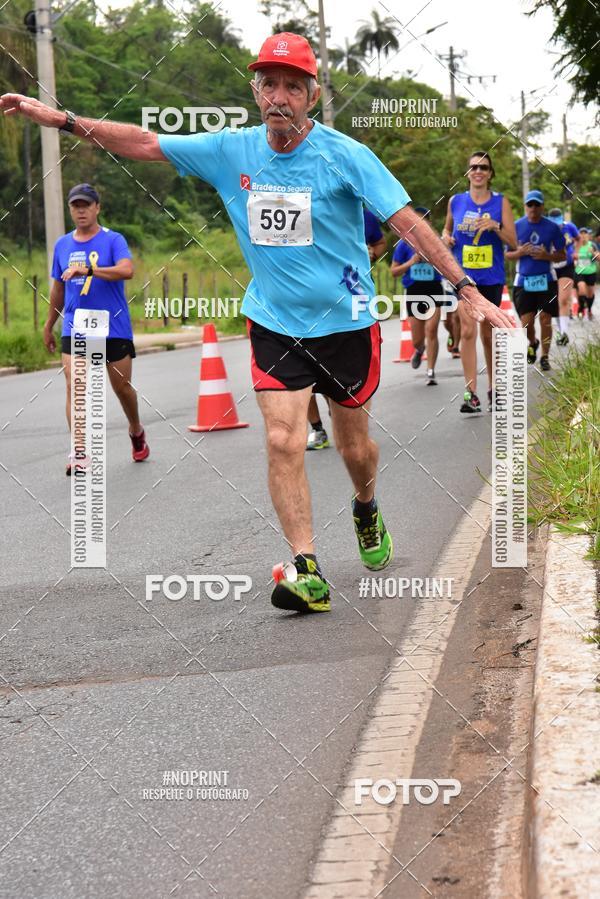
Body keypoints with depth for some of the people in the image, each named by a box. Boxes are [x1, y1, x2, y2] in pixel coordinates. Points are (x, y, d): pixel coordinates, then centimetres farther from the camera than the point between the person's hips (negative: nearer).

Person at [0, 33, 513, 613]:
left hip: (343, 322, -2)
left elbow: (408, 223, -15)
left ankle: (366, 511, 46)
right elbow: (143, 143, 2)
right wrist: (58, 118, -3)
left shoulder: (345, 156, -14)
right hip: (274, 324, 2)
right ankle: (307, 573, -11)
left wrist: (465, 289, -20)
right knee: (283, 442, -13)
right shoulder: (231, 152, -4)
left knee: (354, 445, 12)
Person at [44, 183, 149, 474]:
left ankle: (136, 432, 38)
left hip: (114, 328, -2)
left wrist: (88, 269, -34)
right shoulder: (62, 244, 10)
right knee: (74, 387, -13)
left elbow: (127, 270, -23)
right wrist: (49, 325, 25)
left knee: (122, 387, 10)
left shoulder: (113, 240, -4)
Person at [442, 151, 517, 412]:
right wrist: (445, 237, -1)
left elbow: (513, 242, -3)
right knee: (468, 330, -14)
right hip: (463, 276, 0)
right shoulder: (456, 201, 4)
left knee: (488, 334, 11)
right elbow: (448, 228, 22)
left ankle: (493, 388, 26)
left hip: (491, 278, 0)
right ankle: (471, 393, -17)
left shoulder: (500, 202, -1)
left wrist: (495, 226, -20)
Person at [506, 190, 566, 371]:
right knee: (526, 321, -4)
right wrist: (520, 252, -12)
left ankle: (545, 356, 14)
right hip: (523, 280, 0)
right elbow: (508, 254, 8)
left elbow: (562, 256, 6)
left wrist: (547, 256, -13)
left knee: (545, 320, 0)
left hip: (546, 280, 0)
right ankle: (533, 343, 28)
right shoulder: (516, 227, 3)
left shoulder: (552, 227, 1)